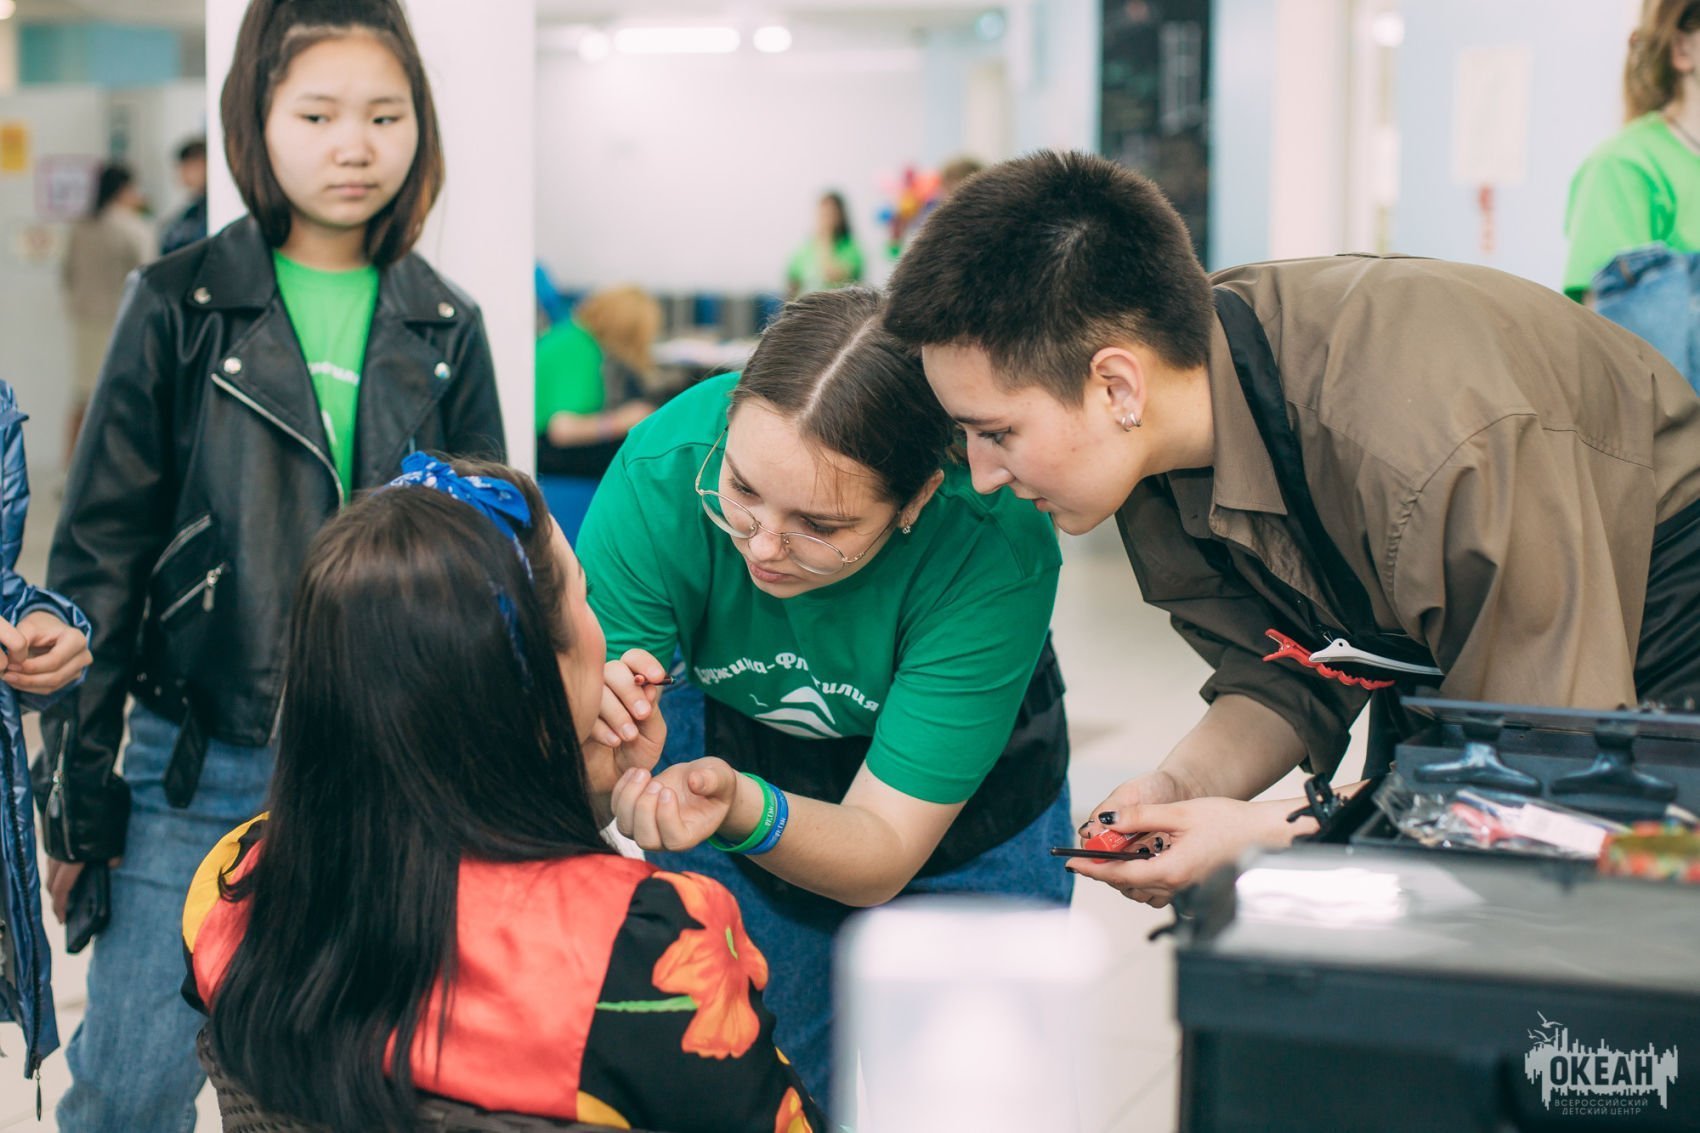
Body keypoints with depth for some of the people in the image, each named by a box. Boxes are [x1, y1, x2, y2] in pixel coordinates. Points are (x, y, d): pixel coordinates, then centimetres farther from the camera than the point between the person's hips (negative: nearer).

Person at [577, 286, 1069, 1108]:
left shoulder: (995, 541, -35)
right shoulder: (664, 469, -31)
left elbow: (883, 852, -31)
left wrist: (742, 811, -49)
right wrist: (582, 736, -51)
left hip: (963, 801, -1)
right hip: (730, 745, 1)